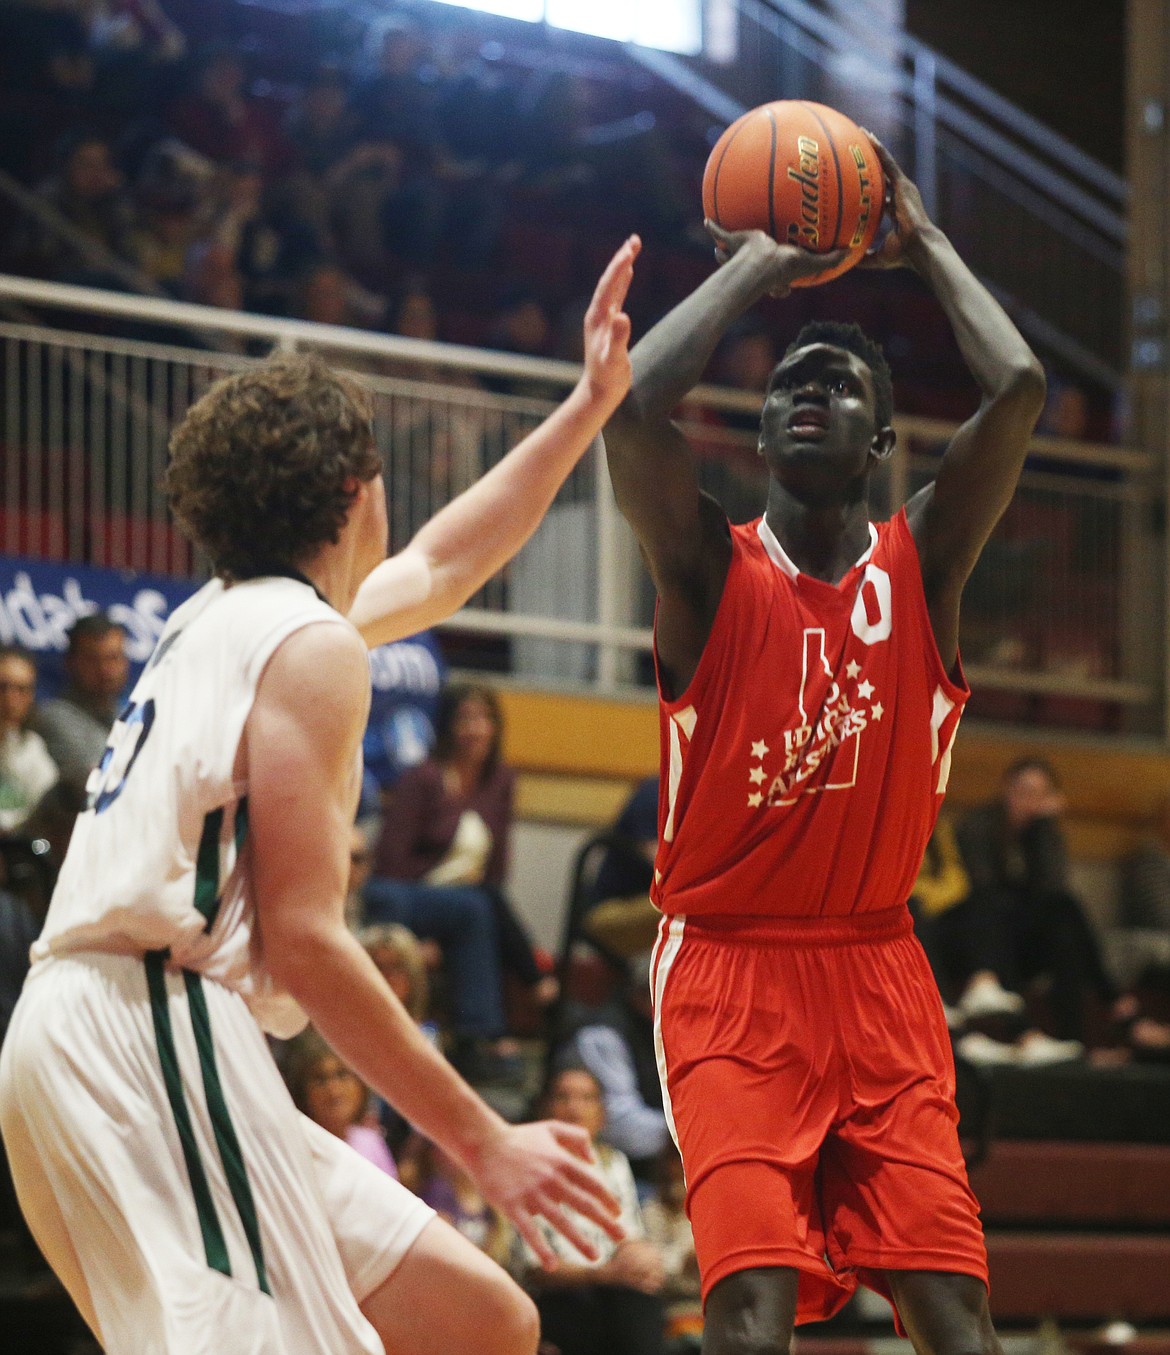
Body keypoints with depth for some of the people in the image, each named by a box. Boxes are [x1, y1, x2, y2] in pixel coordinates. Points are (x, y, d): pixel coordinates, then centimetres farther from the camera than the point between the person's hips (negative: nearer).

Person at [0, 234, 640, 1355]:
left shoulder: (230, 614, 24)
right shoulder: (312, 645, -5)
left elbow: (437, 568, 43)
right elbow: (304, 939, -13)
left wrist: (591, 406, 46)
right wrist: (482, 1141, -11)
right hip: (149, 1028, -10)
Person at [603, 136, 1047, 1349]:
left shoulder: (921, 566, 5)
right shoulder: (711, 568, -1)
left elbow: (1017, 390, -9)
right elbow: (633, 410, -20)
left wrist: (923, 244, 3)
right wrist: (755, 268, -7)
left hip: (878, 973, 3)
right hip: (728, 970, -3)